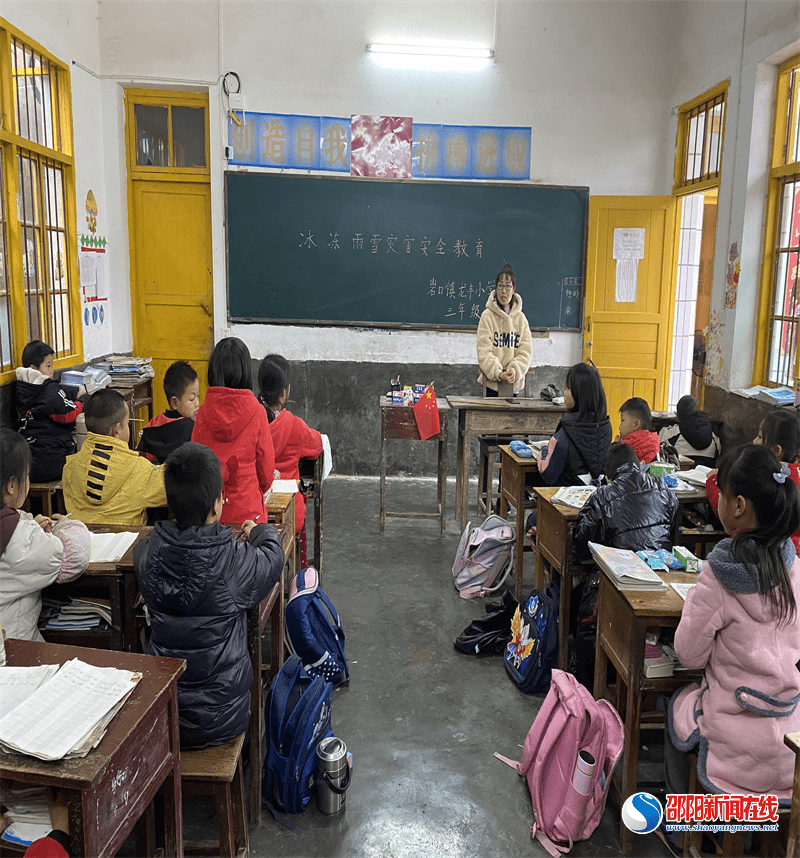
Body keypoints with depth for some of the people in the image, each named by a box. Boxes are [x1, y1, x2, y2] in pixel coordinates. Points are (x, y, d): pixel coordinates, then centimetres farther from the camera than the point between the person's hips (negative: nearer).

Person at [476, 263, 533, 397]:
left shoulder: (520, 318, 6)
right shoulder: (487, 316, -2)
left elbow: (525, 352, 2)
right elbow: (484, 352, -8)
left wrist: (515, 371, -16)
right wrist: (498, 373, -22)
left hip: (514, 385, 3)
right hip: (491, 383, -2)